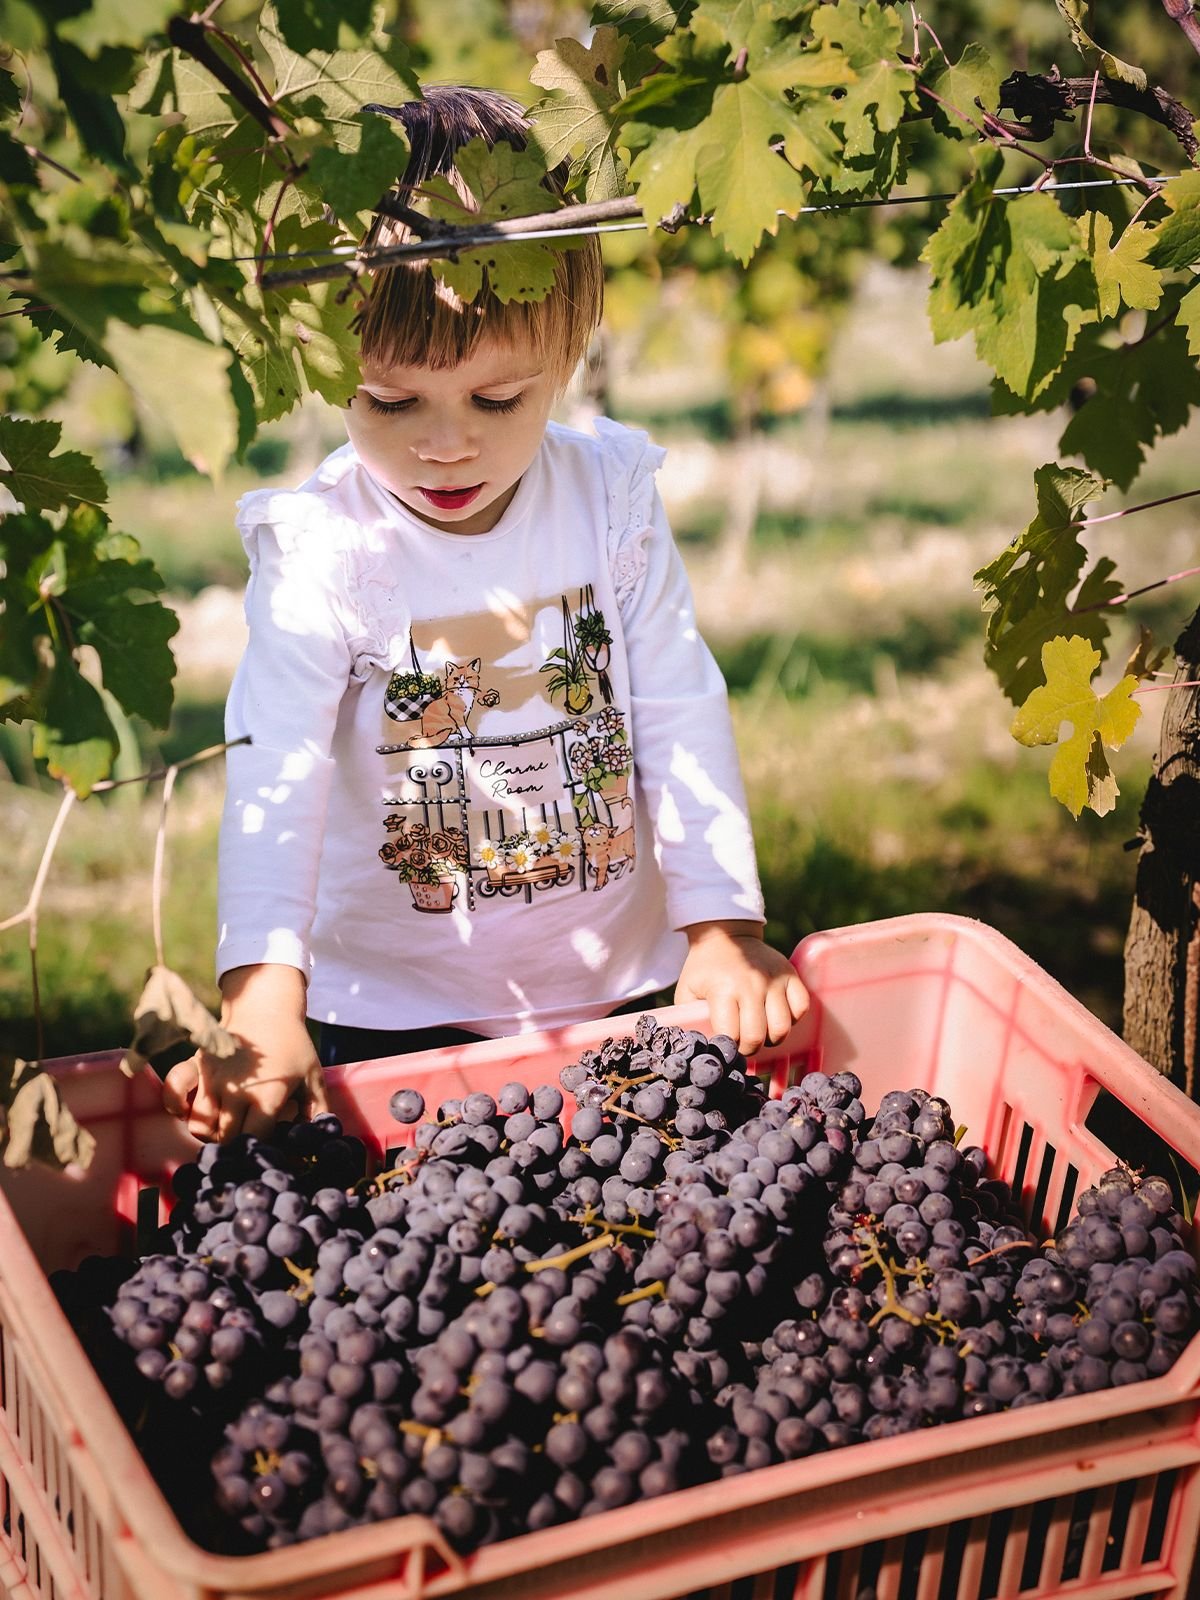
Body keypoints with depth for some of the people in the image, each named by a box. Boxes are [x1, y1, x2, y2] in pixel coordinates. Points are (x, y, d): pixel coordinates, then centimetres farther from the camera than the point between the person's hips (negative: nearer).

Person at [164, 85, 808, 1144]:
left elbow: (682, 717, -7)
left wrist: (722, 921, -12)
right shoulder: (320, 551, -18)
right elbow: (275, 772, -27)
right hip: (399, 1004, -2)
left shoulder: (612, 500, -10)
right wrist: (263, 997, -38)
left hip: (618, 978, 3)